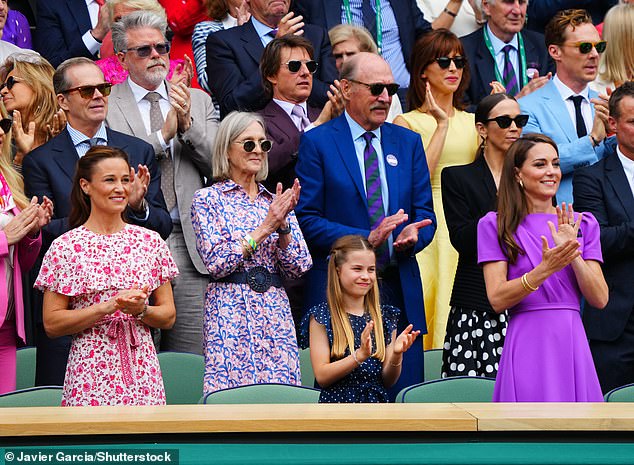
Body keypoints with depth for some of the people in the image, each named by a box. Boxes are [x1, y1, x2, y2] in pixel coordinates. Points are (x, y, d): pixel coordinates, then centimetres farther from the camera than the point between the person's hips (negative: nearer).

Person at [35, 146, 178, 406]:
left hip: (142, 370, 3)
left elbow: (168, 316, 10)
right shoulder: (65, 247, -1)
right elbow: (52, 324, -5)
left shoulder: (151, 242, 8)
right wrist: (109, 306, -14)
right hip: (91, 372, -3)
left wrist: (140, 310, -10)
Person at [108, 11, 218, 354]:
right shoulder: (106, 104, 3)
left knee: (193, 360, 1)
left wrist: (188, 124, -7)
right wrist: (163, 135, -13)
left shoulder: (198, 101, 16)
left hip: (189, 245, 3)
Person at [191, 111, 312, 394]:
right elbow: (216, 262, -10)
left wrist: (282, 225, -7)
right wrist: (264, 228, -11)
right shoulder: (208, 199, 2)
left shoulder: (275, 201, 14)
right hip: (231, 312, -4)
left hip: (276, 313, 4)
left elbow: (299, 268, 8)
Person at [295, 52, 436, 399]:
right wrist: (366, 238, -17)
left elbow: (424, 211, 12)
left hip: (400, 291, 4)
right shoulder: (316, 143, 0)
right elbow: (307, 220, -6)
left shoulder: (408, 143, 14)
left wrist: (412, 236, -12)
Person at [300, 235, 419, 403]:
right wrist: (360, 355, -17)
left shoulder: (386, 317, 12)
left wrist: (397, 355, -7)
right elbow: (322, 377, -5)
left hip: (378, 402, 3)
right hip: (337, 401, -3)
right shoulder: (321, 316, 2)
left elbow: (387, 381, 13)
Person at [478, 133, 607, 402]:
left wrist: (572, 254, -12)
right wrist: (544, 269, -21)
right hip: (527, 346, -3)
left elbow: (600, 299, 3)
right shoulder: (495, 225, 2)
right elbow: (497, 300, -7)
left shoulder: (584, 224, 11)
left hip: (572, 343, 3)